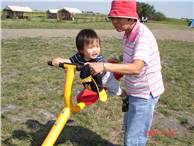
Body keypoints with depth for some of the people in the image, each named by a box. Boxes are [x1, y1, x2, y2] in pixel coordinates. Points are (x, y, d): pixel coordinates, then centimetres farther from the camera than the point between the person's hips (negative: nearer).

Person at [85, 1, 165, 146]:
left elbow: (136, 67, -42)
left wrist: (104, 66, -49)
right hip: (135, 91, 10)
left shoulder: (143, 36, -27)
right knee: (129, 126, 29)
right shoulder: (129, 33, 3)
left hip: (145, 94, -10)